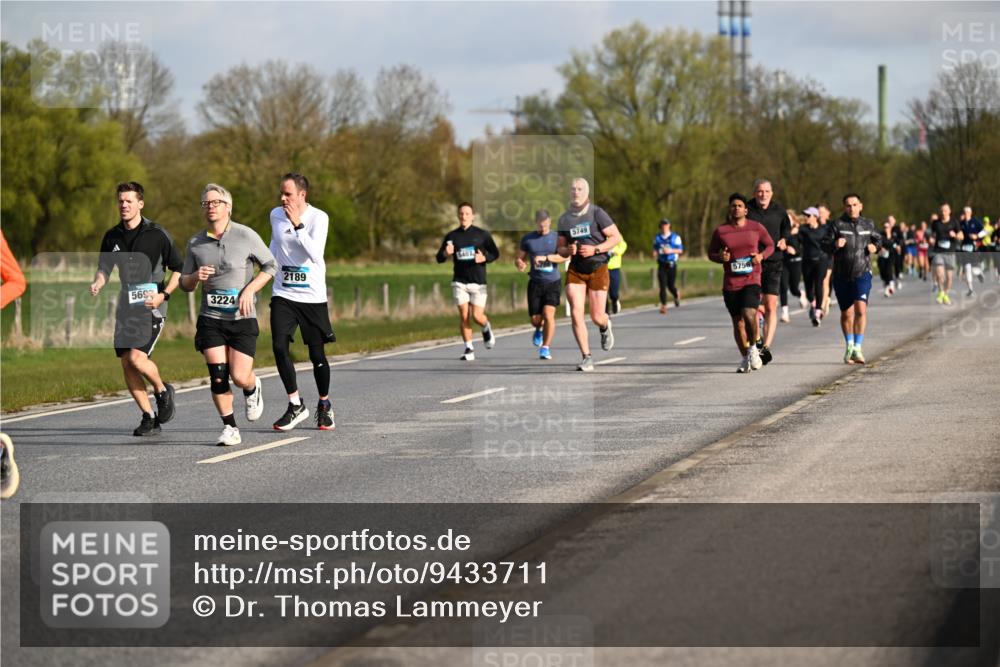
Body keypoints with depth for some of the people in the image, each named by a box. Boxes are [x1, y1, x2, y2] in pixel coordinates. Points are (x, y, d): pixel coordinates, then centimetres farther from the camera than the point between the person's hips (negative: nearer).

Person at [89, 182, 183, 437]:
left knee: (137, 358, -20)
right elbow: (104, 268, 13)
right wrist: (98, 284, -10)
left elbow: (179, 268, 0)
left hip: (151, 309, -5)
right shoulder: (111, 237, 8)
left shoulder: (157, 234, -5)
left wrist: (164, 294, -11)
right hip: (124, 308, 5)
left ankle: (162, 390, 10)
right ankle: (149, 418, 12)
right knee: (126, 364, 1)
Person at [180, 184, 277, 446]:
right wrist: (196, 276, -11)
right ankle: (230, 429, 4)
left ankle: (253, 388, 30)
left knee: (240, 377, -7)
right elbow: (185, 284, 12)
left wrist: (249, 289, -10)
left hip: (242, 318, -2)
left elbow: (270, 265, 4)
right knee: (217, 375, -9)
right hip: (210, 318, 2)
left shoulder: (246, 236, -5)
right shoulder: (195, 243, 4)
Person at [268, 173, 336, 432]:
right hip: (283, 294, 3)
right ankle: (295, 405, -4)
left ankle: (324, 405, 26)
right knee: (279, 346, -15)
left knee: (317, 354, 3)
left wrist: (298, 225, -23)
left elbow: (316, 253, -22)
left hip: (313, 296, -3)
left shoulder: (318, 218, -9)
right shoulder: (276, 215, 6)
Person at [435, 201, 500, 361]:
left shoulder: (482, 234, 1)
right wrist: (446, 254, -15)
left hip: (478, 282, -1)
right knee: (464, 315, -7)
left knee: (477, 316, -7)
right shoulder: (451, 236, 5)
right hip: (459, 282, 1)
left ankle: (486, 328, 29)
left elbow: (495, 254, 7)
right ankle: (469, 349, 2)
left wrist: (484, 258, -14)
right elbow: (439, 258, 8)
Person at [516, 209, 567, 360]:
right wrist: (520, 264, -13)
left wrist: (545, 257, -24)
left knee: (548, 314, -17)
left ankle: (545, 348, -7)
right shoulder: (528, 239, 7)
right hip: (535, 282, 2)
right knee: (535, 319, 2)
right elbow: (519, 258, 12)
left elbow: (564, 257, -13)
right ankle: (539, 330, 39)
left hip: (553, 282, -2)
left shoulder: (556, 238, 1)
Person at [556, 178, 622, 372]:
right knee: (576, 313, -14)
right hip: (575, 270, 3)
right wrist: (568, 250, -11)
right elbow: (561, 249, 13)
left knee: (596, 317, -1)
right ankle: (586, 358, -8)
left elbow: (617, 237, -6)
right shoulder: (564, 219, 6)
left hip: (597, 270, -3)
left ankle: (605, 327, 39)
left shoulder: (597, 213, -7)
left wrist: (595, 249, -18)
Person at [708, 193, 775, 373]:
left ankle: (753, 348, 3)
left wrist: (761, 256, -6)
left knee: (749, 314, -22)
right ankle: (745, 358, 23)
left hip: (752, 279, -2)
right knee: (738, 322, 6)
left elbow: (770, 245, 14)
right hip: (730, 284, 2)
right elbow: (711, 253, 13)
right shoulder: (720, 231, 3)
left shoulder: (756, 227, 2)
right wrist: (720, 257, -9)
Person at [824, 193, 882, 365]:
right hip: (842, 275, 0)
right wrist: (835, 245, -28)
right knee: (846, 313, 10)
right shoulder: (837, 224, -1)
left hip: (862, 274, 0)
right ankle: (849, 346, 31)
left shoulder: (868, 225, 7)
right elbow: (826, 246, -6)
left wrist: (875, 246, 1)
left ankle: (857, 348, -17)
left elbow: (878, 238, 23)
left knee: (861, 309, -18)